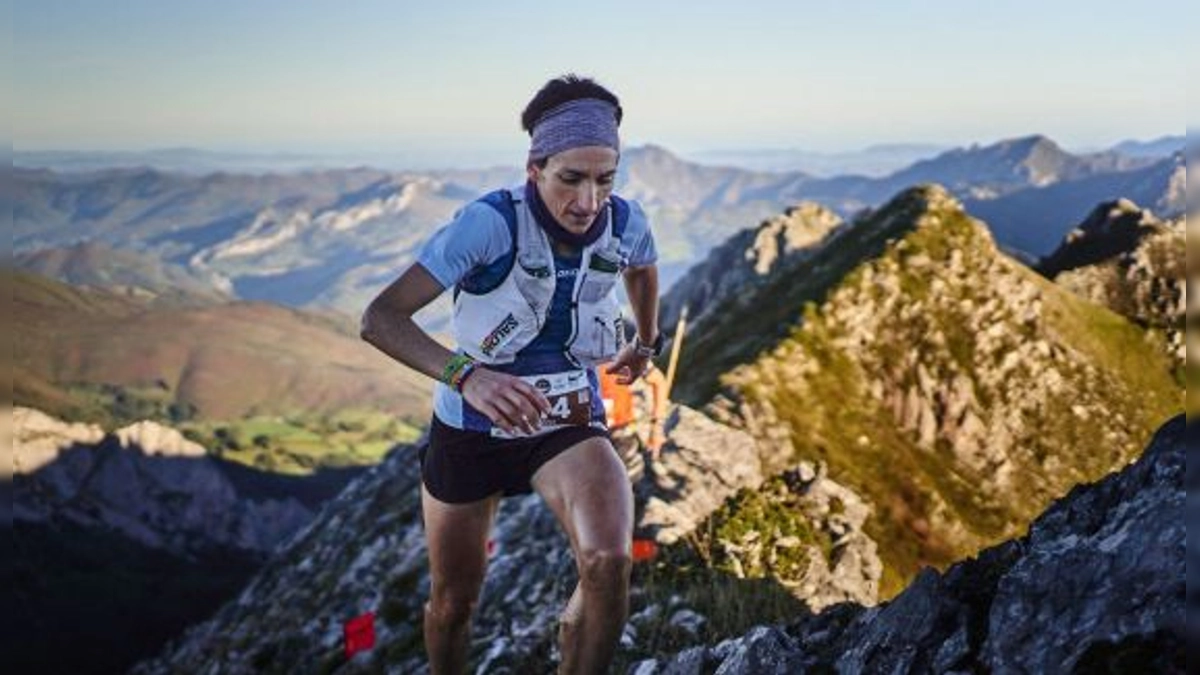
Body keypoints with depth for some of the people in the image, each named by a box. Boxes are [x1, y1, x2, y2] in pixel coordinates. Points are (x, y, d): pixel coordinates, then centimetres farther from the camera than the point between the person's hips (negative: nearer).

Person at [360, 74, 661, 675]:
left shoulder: (625, 224, -13)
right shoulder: (490, 222, -26)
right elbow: (380, 317, -33)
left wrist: (646, 343, 28)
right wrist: (467, 375, -47)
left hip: (570, 424, 2)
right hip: (471, 428, -1)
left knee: (609, 563, -28)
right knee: (453, 603, 15)